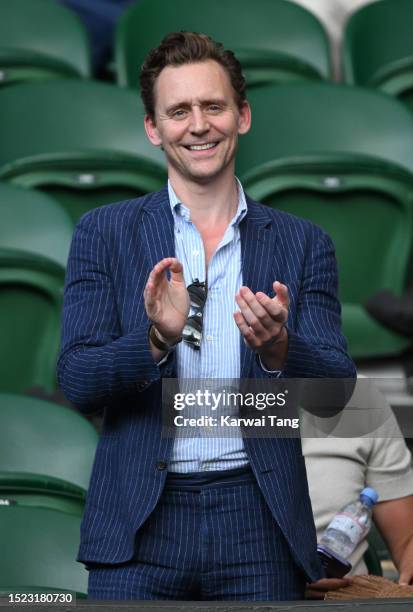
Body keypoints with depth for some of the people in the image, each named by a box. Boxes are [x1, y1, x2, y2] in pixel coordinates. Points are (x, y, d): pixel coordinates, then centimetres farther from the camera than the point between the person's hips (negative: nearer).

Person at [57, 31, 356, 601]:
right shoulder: (104, 232, 7)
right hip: (140, 529, -1)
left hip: (259, 528, 1)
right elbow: (76, 380, -1)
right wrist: (157, 338, -19)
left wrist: (277, 347, -18)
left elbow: (337, 389, 2)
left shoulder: (304, 244, 9)